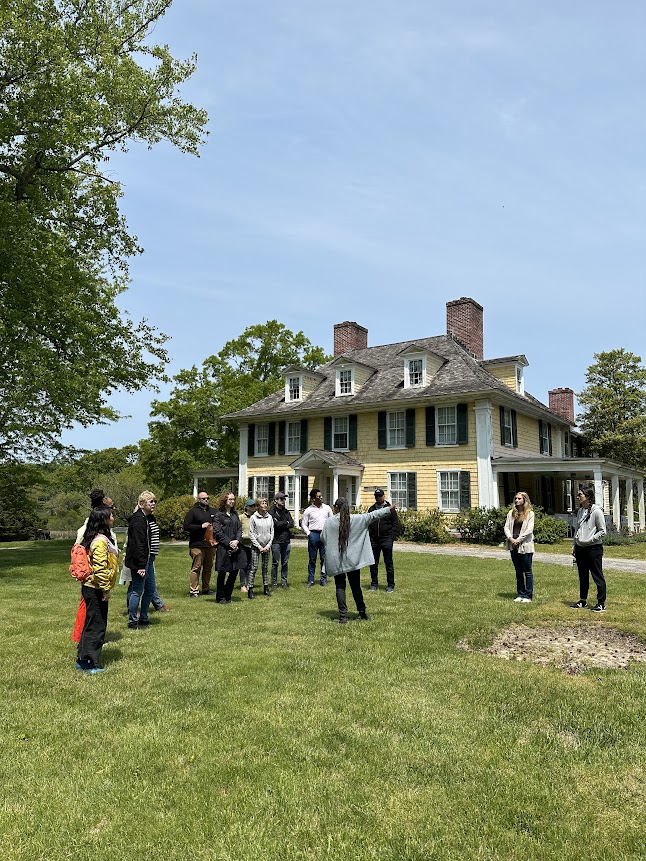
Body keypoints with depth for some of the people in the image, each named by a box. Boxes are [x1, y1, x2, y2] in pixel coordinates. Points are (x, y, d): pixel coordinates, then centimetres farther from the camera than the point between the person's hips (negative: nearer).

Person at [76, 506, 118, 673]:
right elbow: (100, 568, -25)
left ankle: (82, 660, 27)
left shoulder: (100, 539, 11)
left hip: (91, 589, 10)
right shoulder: (101, 541, -20)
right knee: (96, 626, 0)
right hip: (96, 590, -10)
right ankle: (90, 664, 9)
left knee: (91, 625, 18)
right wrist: (105, 589, -18)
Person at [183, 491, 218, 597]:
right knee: (196, 568, -6)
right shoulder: (193, 511, -1)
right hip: (197, 545, -5)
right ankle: (193, 590, -1)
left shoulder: (213, 511, 17)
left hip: (211, 544, 6)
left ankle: (206, 588, 20)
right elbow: (186, 526, -8)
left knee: (208, 568, 11)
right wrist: (201, 526, -14)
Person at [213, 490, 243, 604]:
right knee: (222, 573, 2)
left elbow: (239, 528, 10)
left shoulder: (235, 514, 13)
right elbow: (217, 531, -10)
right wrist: (229, 543, -14)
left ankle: (227, 596, 21)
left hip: (235, 547, 6)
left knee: (234, 571, 7)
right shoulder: (219, 515, -4)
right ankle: (220, 597, 14)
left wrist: (237, 541, -8)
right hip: (223, 548, -5)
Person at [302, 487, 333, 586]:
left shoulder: (327, 508, 7)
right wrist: (308, 534, -6)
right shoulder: (308, 510, 1)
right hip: (313, 534, -1)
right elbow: (304, 523, 6)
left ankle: (324, 579, 13)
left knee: (324, 558, 4)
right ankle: (310, 580, 12)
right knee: (312, 558, 4)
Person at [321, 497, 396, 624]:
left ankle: (343, 616, 2)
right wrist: (389, 509, 12)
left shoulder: (329, 522, -8)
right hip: (352, 560, 2)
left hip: (336, 561, -2)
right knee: (356, 587, 14)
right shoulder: (356, 519, -5)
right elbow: (372, 515, 2)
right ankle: (362, 613, 22)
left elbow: (323, 539, 1)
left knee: (340, 587, 5)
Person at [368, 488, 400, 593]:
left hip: (386, 539, -3)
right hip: (374, 540, 4)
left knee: (388, 563, 2)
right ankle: (374, 584, 18)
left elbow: (396, 524, 1)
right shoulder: (371, 509, 12)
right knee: (373, 563, 7)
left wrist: (393, 537, -8)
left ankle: (390, 585, 9)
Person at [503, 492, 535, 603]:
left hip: (525, 545, -5)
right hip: (513, 545, 5)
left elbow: (529, 530, -9)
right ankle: (520, 594, 18)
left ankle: (528, 595, 7)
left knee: (527, 571, 1)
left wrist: (518, 540, -13)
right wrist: (510, 538, -9)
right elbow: (506, 527, 7)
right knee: (518, 571, 11)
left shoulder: (530, 513, -2)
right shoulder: (511, 513, 11)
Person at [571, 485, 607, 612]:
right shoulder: (580, 511, 11)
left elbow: (602, 531, -11)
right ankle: (583, 601, 27)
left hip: (593, 548, -8)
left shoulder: (597, 511, -12)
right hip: (580, 548, 8)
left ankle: (601, 603, 9)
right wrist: (574, 545, 14)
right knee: (583, 576, 16)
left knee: (597, 576, 0)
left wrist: (590, 539, -18)